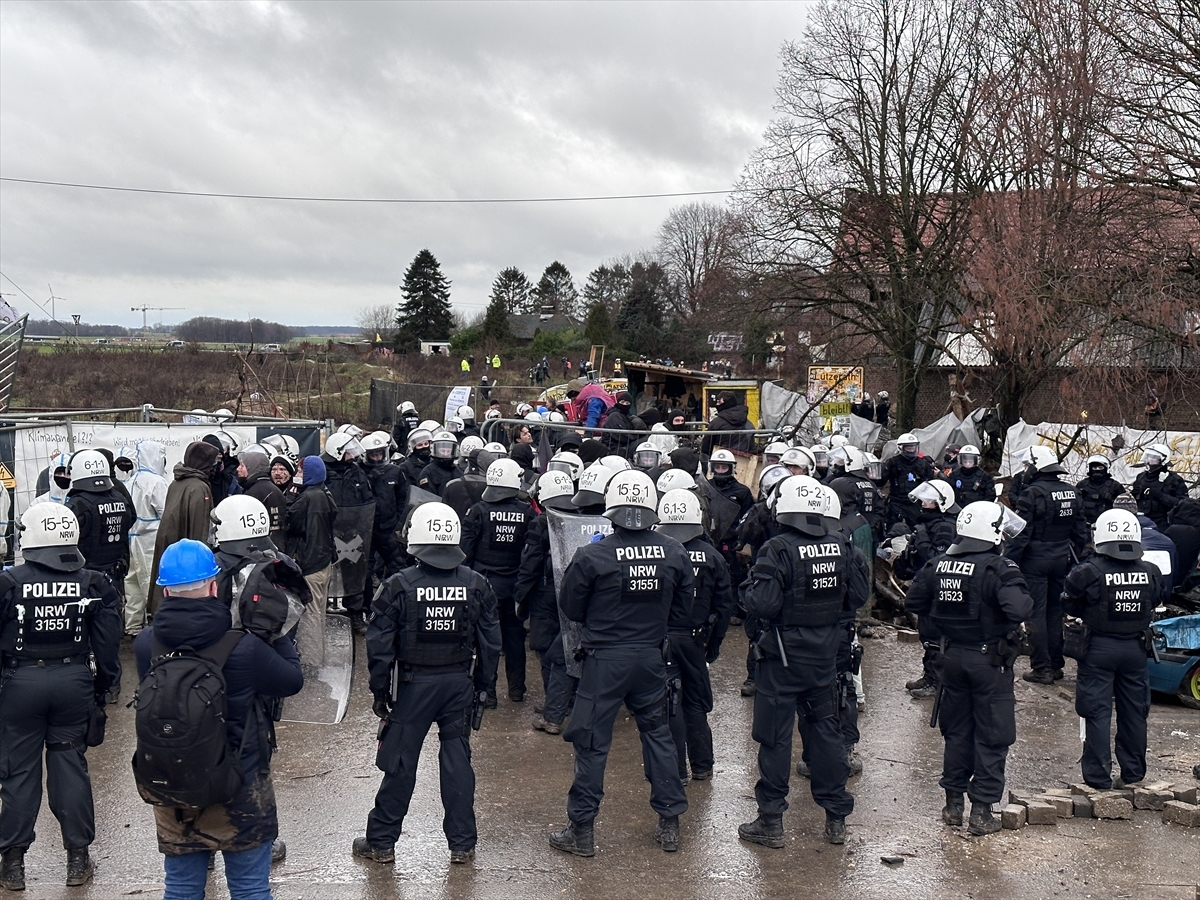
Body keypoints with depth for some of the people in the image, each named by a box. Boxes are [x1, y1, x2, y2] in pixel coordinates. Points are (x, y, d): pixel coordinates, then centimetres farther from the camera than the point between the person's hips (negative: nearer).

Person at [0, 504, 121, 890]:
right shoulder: (91, 584, -4)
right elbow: (107, 644, -1)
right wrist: (104, 685, 10)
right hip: (74, 681, 2)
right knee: (70, 765, 11)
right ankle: (78, 857, 16)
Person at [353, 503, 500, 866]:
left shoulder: (398, 586, -10)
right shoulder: (477, 585, -1)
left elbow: (379, 644, -8)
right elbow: (490, 643, 4)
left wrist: (380, 691, 2)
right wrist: (482, 685, 15)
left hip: (413, 686, -2)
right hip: (460, 683, 3)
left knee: (399, 764, 7)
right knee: (457, 761, 11)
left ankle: (381, 841, 18)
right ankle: (462, 843, 18)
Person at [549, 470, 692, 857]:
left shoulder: (592, 556, -16)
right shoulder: (675, 553, -6)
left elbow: (570, 608, -3)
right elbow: (682, 611, 5)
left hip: (605, 659, -4)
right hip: (652, 658, 4)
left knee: (592, 741, 6)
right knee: (657, 732, 18)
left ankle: (582, 829, 14)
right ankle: (670, 824, 25)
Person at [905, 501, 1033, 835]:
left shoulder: (939, 565, 0)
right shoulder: (998, 569, -19)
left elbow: (914, 601, 7)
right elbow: (1018, 610, -31)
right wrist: (1027, 601, -9)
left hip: (953, 655, 6)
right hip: (989, 660, -6)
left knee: (956, 731, 17)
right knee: (991, 736, 5)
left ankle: (953, 802, 24)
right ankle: (982, 810, 9)